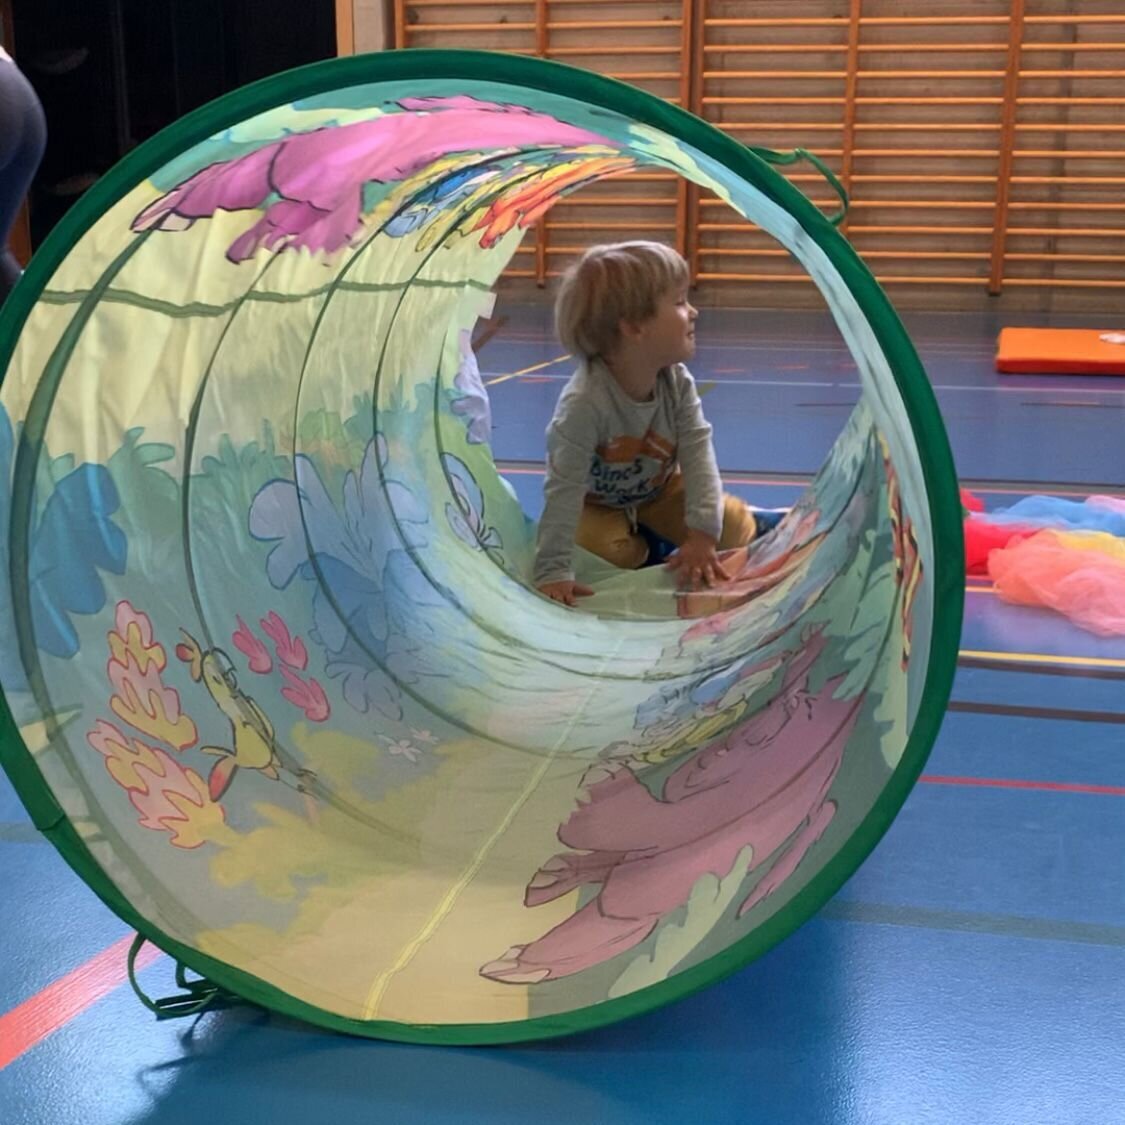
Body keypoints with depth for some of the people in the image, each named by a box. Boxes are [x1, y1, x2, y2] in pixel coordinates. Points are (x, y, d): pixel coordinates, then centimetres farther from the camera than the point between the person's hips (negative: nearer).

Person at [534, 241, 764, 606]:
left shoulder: (677, 381, -20)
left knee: (736, 528, -9)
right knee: (610, 553, -31)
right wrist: (553, 573, -40)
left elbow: (698, 450, -22)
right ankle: (640, 543, 2)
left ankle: (645, 533, 12)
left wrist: (703, 533, -32)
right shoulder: (584, 402, -38)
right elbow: (564, 489, -38)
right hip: (598, 504, -4)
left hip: (661, 490, 4)